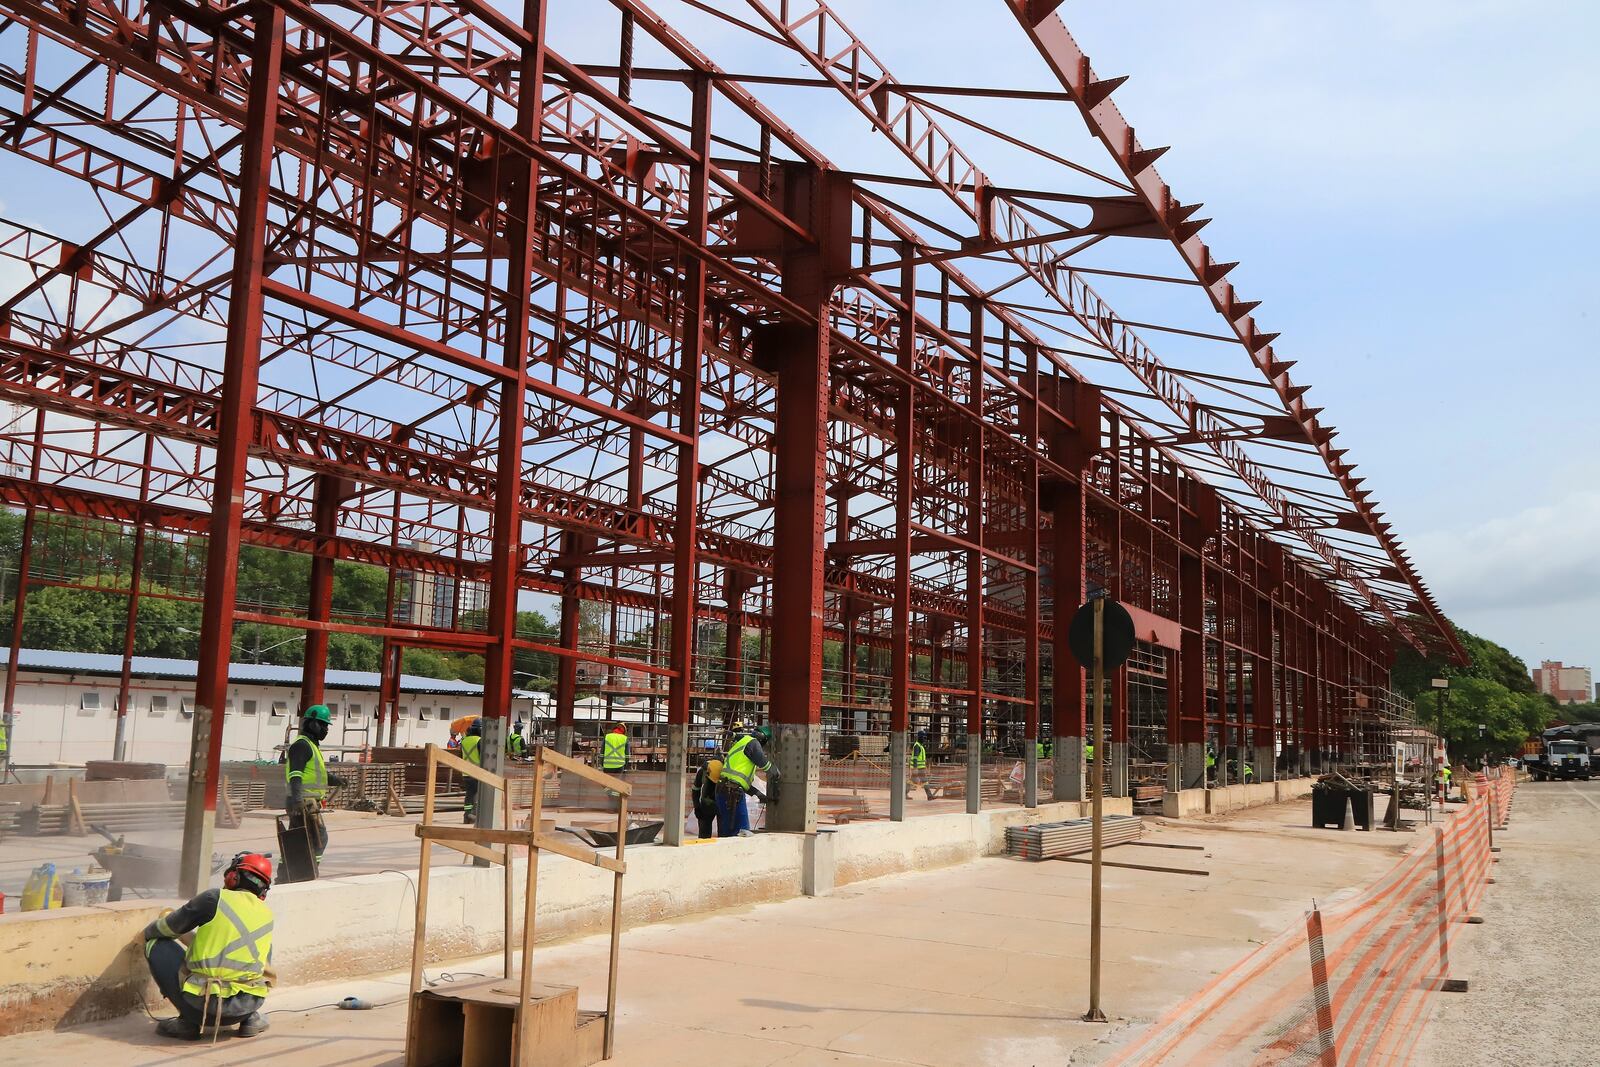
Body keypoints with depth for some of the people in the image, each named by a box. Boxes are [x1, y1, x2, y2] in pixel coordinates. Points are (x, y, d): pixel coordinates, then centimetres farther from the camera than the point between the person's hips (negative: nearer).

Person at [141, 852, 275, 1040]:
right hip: (247, 1006, 5)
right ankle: (250, 1018, 17)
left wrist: (146, 934, 37)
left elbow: (171, 927, 10)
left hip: (204, 1005, -5)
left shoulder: (215, 898, -1)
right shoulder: (266, 915, 14)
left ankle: (188, 1021, 10)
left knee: (157, 946, 15)